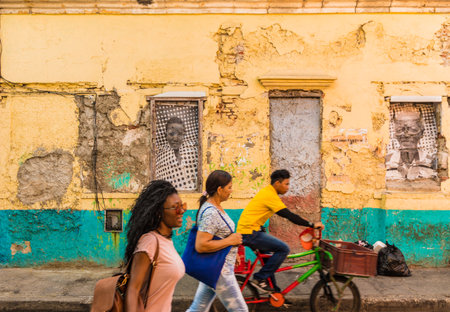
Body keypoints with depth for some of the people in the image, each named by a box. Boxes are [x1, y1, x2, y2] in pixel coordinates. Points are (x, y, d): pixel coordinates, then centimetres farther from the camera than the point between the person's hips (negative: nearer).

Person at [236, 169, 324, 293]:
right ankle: (259, 278, -6)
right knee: (283, 249, -11)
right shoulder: (270, 195, -16)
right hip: (249, 233, -11)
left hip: (246, 231, 11)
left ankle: (273, 290, 25)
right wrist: (312, 225, -14)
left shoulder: (267, 192, 16)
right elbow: (290, 216, -19)